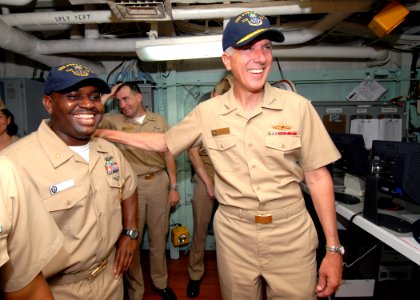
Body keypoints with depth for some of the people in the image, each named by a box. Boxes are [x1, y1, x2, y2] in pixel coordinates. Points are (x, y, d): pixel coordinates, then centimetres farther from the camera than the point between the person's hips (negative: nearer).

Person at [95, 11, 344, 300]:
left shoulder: (297, 107, -8)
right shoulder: (208, 112, -4)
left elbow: (318, 176, -4)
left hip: (291, 234, 0)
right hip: (233, 234, 1)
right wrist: (105, 133, 5)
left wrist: (333, 248, -4)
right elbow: (164, 142, 9)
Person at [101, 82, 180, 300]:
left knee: (159, 237, 14)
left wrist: (173, 187, 3)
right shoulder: (114, 121, 0)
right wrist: (107, 96, -8)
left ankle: (160, 282, 36)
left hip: (159, 182, 2)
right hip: (131, 185, -1)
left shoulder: (158, 120, 4)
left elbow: (168, 154, 5)